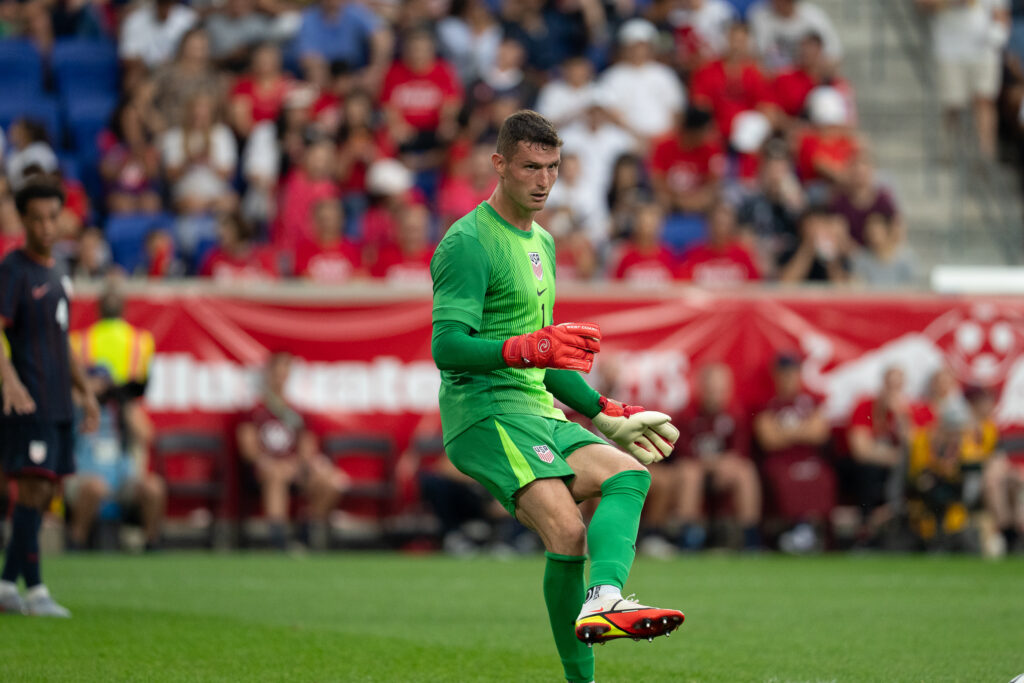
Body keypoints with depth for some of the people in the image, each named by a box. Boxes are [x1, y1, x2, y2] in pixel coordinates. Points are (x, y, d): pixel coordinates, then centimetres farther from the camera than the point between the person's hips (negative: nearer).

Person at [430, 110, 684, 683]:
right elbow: (447, 347, -17)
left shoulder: (541, 243, 23)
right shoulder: (468, 243, -7)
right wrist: (532, 349, -29)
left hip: (540, 418, 9)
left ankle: (603, 600, -34)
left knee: (630, 473, -15)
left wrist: (607, 414, 30)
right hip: (486, 415, -9)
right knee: (567, 533, -26)